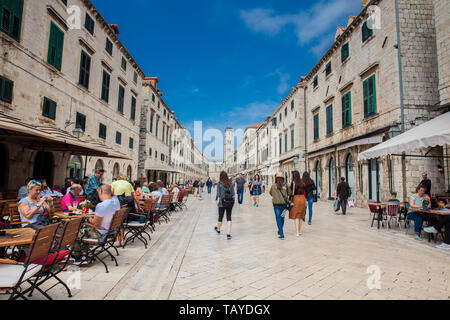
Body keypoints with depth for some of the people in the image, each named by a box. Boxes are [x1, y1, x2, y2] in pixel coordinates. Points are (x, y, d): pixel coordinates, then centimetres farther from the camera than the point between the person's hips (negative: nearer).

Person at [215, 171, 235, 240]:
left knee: (220, 217, 14)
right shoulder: (231, 183, -1)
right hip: (230, 202, 2)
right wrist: (232, 200, 12)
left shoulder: (220, 184, -9)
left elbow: (218, 194, -8)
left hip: (222, 203, -2)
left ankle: (218, 229, 38)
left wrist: (217, 201, 6)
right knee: (229, 217, 6)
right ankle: (228, 233, -1)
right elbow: (233, 193, 1)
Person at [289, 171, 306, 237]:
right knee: (300, 216, 17)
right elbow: (304, 192, 12)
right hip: (302, 198, 6)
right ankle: (300, 231, 24)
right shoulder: (302, 182, 8)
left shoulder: (293, 182, -10)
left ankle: (297, 232, -3)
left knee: (296, 216, -1)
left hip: (296, 199, -6)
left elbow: (292, 192, -13)